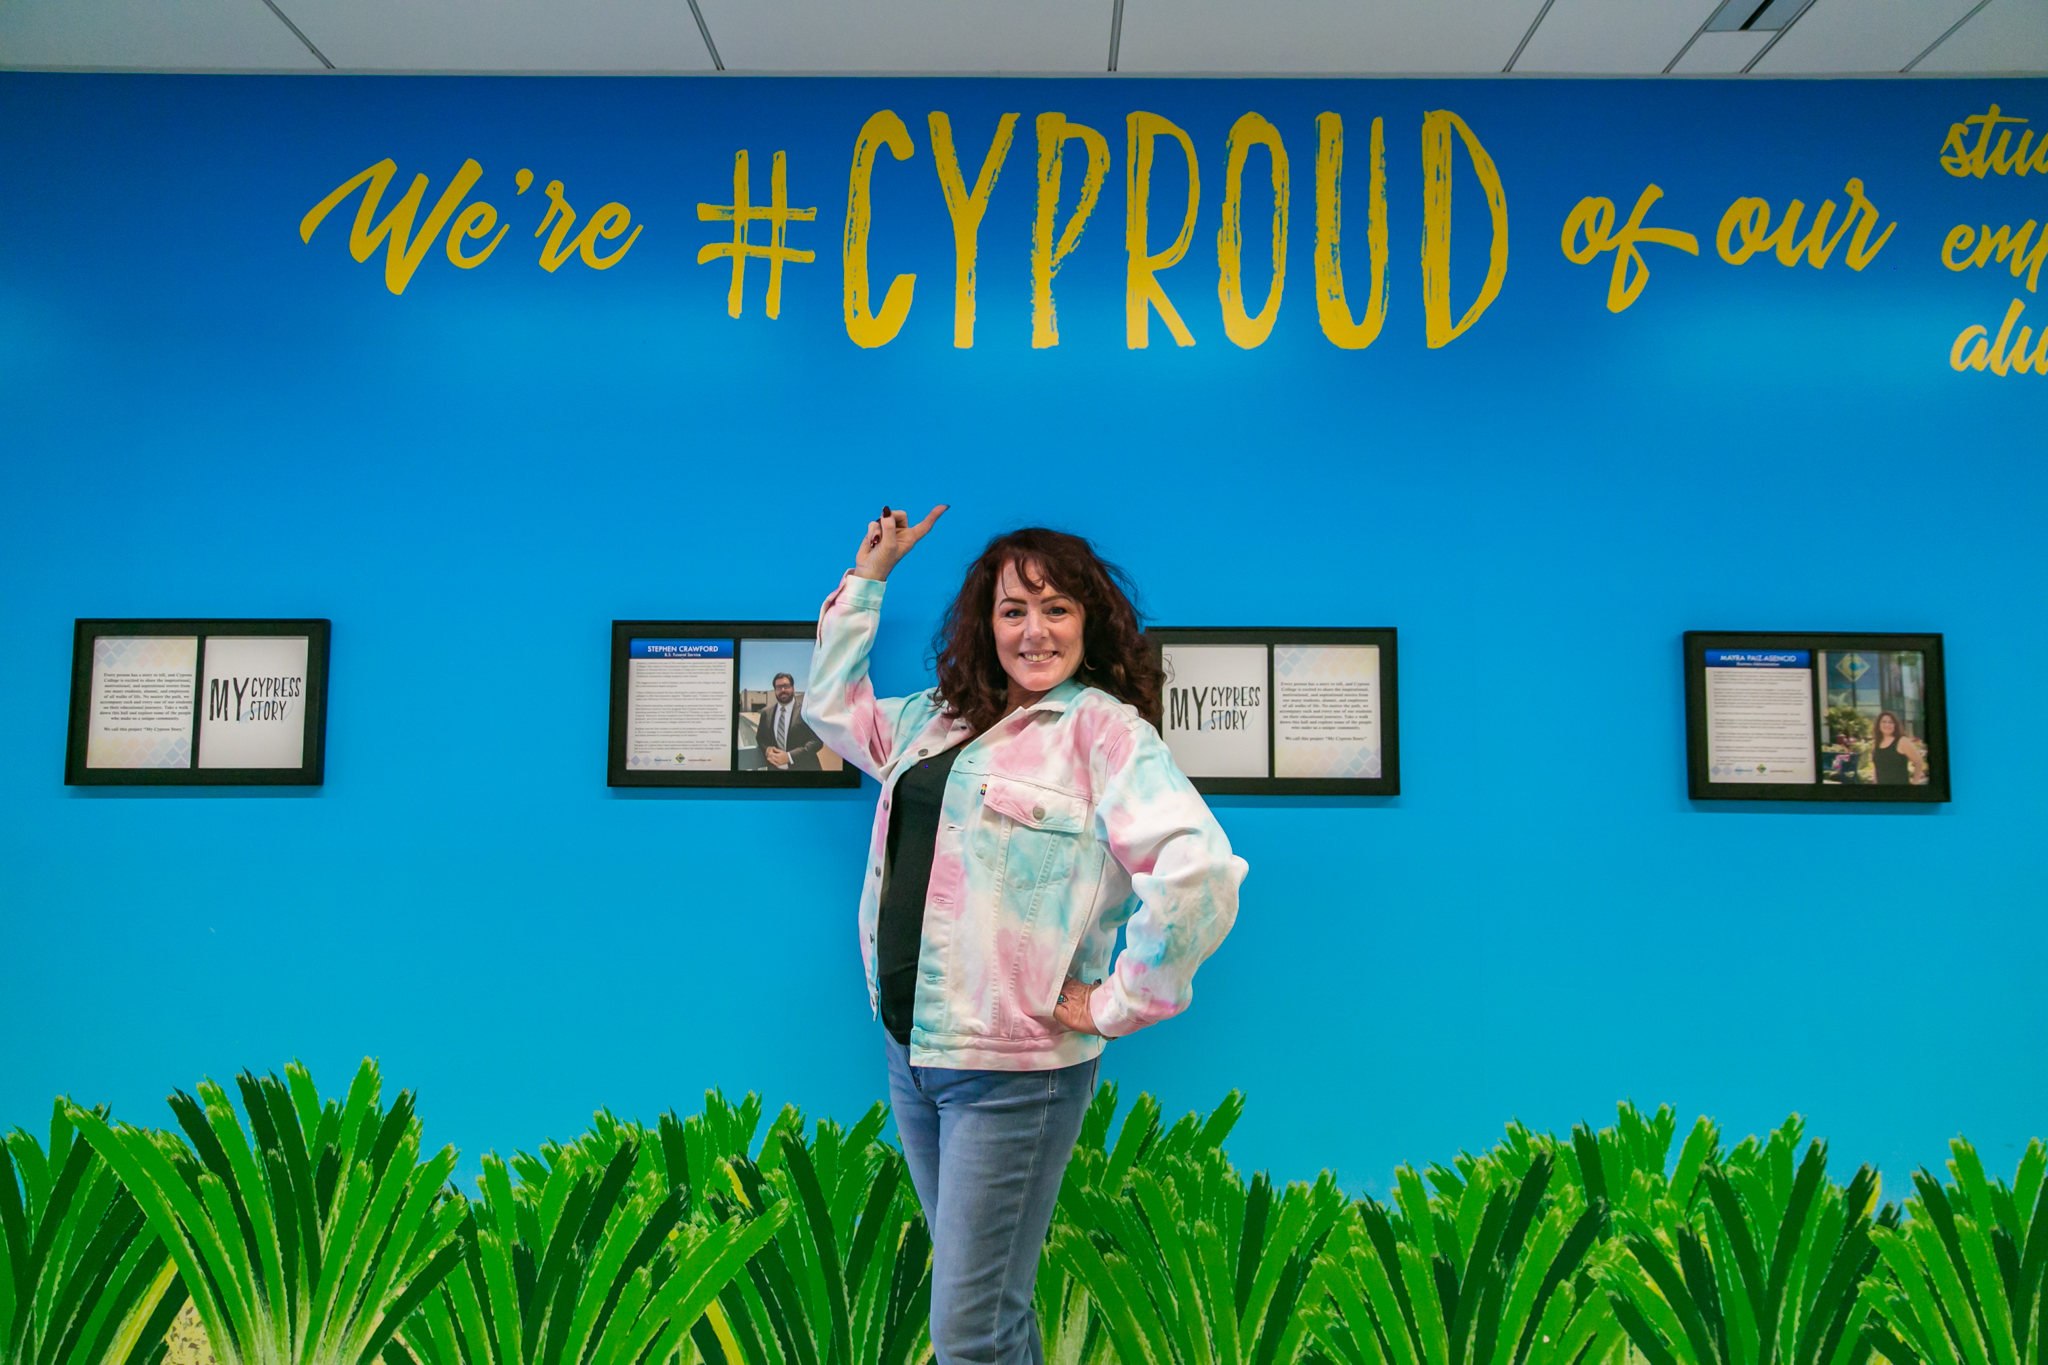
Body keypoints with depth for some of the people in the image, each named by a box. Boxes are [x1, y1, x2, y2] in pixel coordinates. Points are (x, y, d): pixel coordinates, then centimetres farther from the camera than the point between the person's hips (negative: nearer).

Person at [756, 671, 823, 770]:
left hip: (802, 767, -4)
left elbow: (817, 740, -14)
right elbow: (760, 738, 13)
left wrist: (789, 756, -22)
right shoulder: (766, 712, 5)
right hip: (775, 767, 4)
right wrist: (767, 750, -10)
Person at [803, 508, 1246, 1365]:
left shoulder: (1102, 727, -12)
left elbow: (1199, 875, -23)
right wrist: (867, 577, 18)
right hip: (909, 1052, 7)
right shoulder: (939, 719, 10)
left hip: (1013, 1071, -6)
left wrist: (1115, 1005, -16)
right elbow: (830, 704, 24)